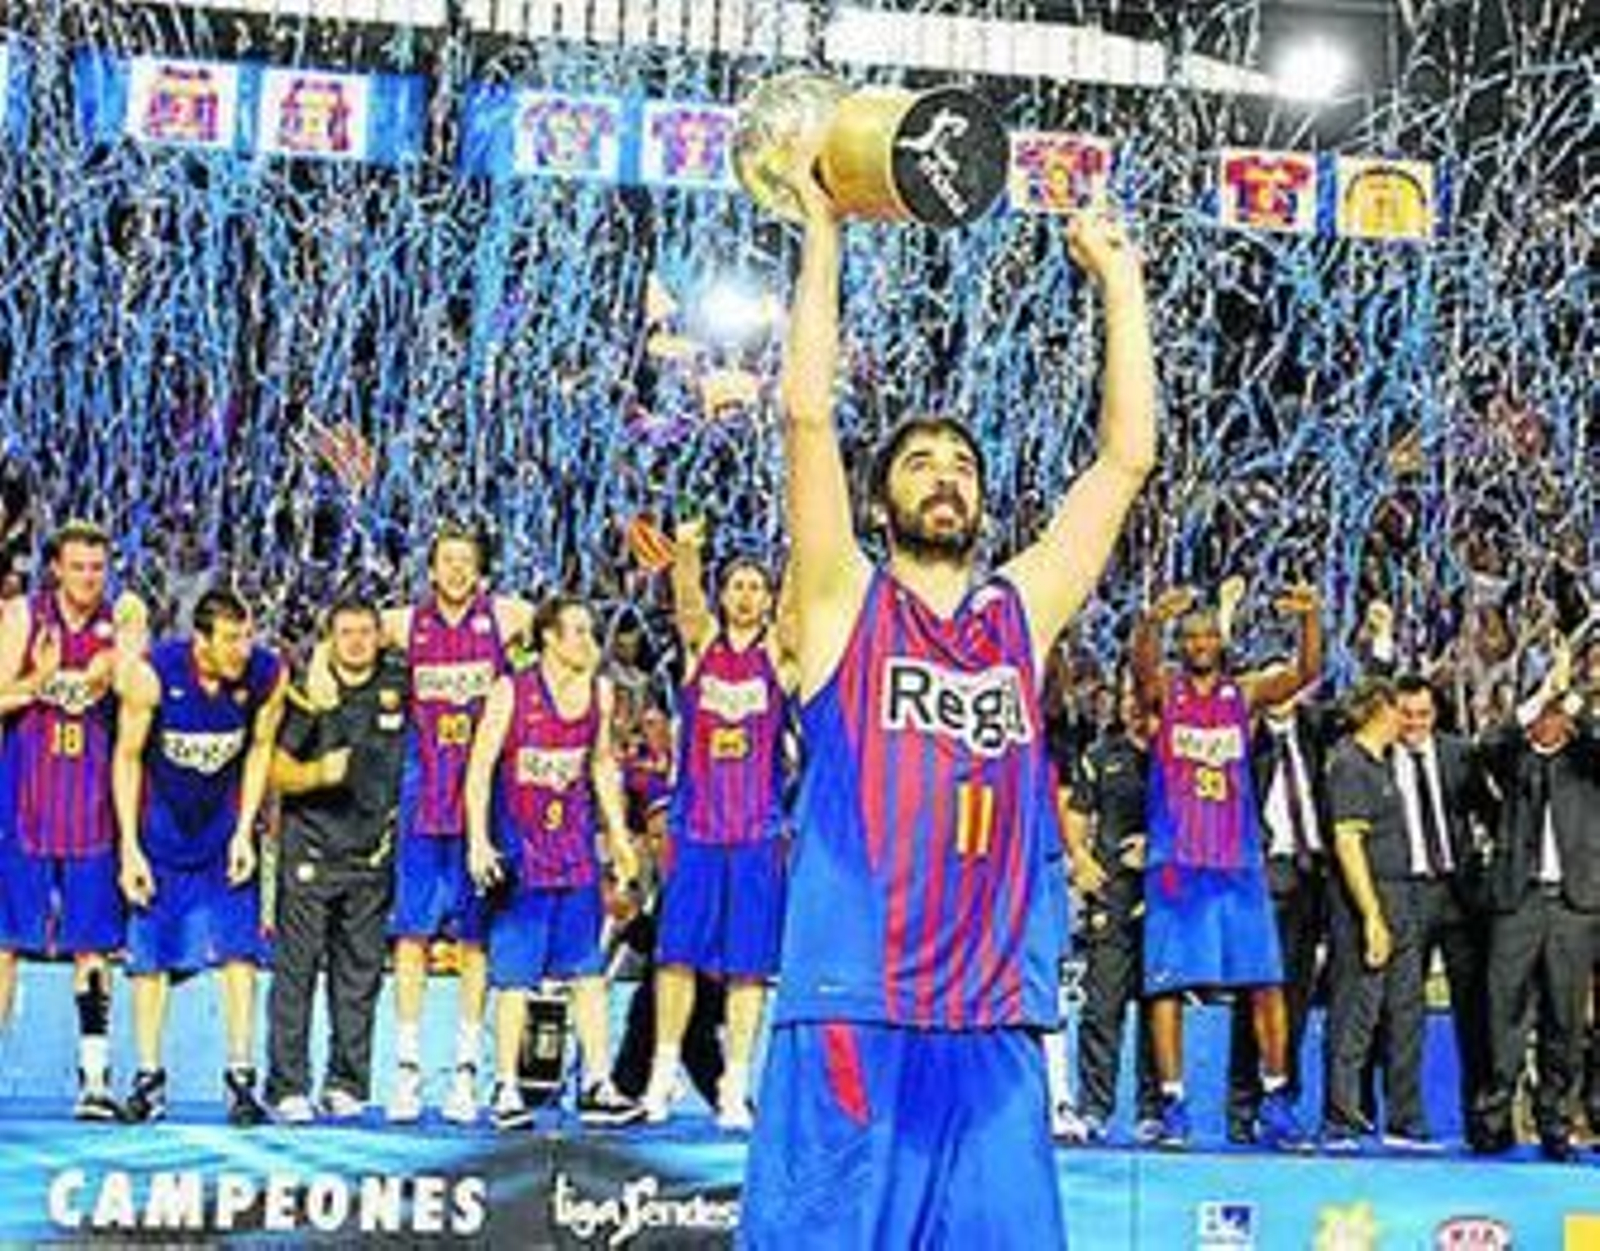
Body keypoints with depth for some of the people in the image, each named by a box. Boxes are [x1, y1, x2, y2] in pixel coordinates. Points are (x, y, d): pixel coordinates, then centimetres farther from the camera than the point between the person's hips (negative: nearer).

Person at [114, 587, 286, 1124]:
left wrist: (244, 832, -6)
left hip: (226, 827, 1)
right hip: (161, 828, -1)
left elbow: (260, 748, -1)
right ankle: (149, 1078, 14)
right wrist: (130, 847, -13)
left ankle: (241, 1076, -1)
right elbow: (127, 756, -11)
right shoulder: (152, 673, -23)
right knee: (149, 954, 3)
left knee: (238, 949, -7)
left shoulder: (267, 674, -18)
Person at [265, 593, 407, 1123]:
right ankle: (288, 1087, 0)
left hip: (372, 855, 3)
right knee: (295, 970, -4)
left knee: (360, 974, 5)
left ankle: (348, 1084, 12)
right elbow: (277, 770, -4)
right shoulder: (310, 692, -3)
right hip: (309, 850, -3)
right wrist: (318, 773, -22)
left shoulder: (398, 683, 4)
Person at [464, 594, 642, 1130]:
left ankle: (596, 1086, 7)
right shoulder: (511, 692, -8)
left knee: (589, 972, 3)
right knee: (513, 975, 1)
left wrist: (618, 835, 15)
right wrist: (478, 840, -15)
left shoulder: (599, 693, 6)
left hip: (577, 848, 4)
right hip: (520, 850, -4)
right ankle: (506, 1087, 10)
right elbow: (480, 767, -7)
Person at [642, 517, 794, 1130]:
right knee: (677, 952, 2)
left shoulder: (779, 651, 5)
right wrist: (686, 552, -35)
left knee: (748, 965, 0)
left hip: (759, 831, -1)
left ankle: (735, 1088, 5)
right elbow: (686, 600, -14)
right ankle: (663, 1074, 14)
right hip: (695, 824, 1)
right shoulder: (701, 641, 6)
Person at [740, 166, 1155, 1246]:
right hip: (849, 1014, -3)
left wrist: (1120, 284, 15)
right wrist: (825, 230, 0)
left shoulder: (1023, 613, 13)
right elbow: (808, 412, -4)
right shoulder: (845, 602, 5)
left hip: (994, 1025, 3)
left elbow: (1127, 458, 13)